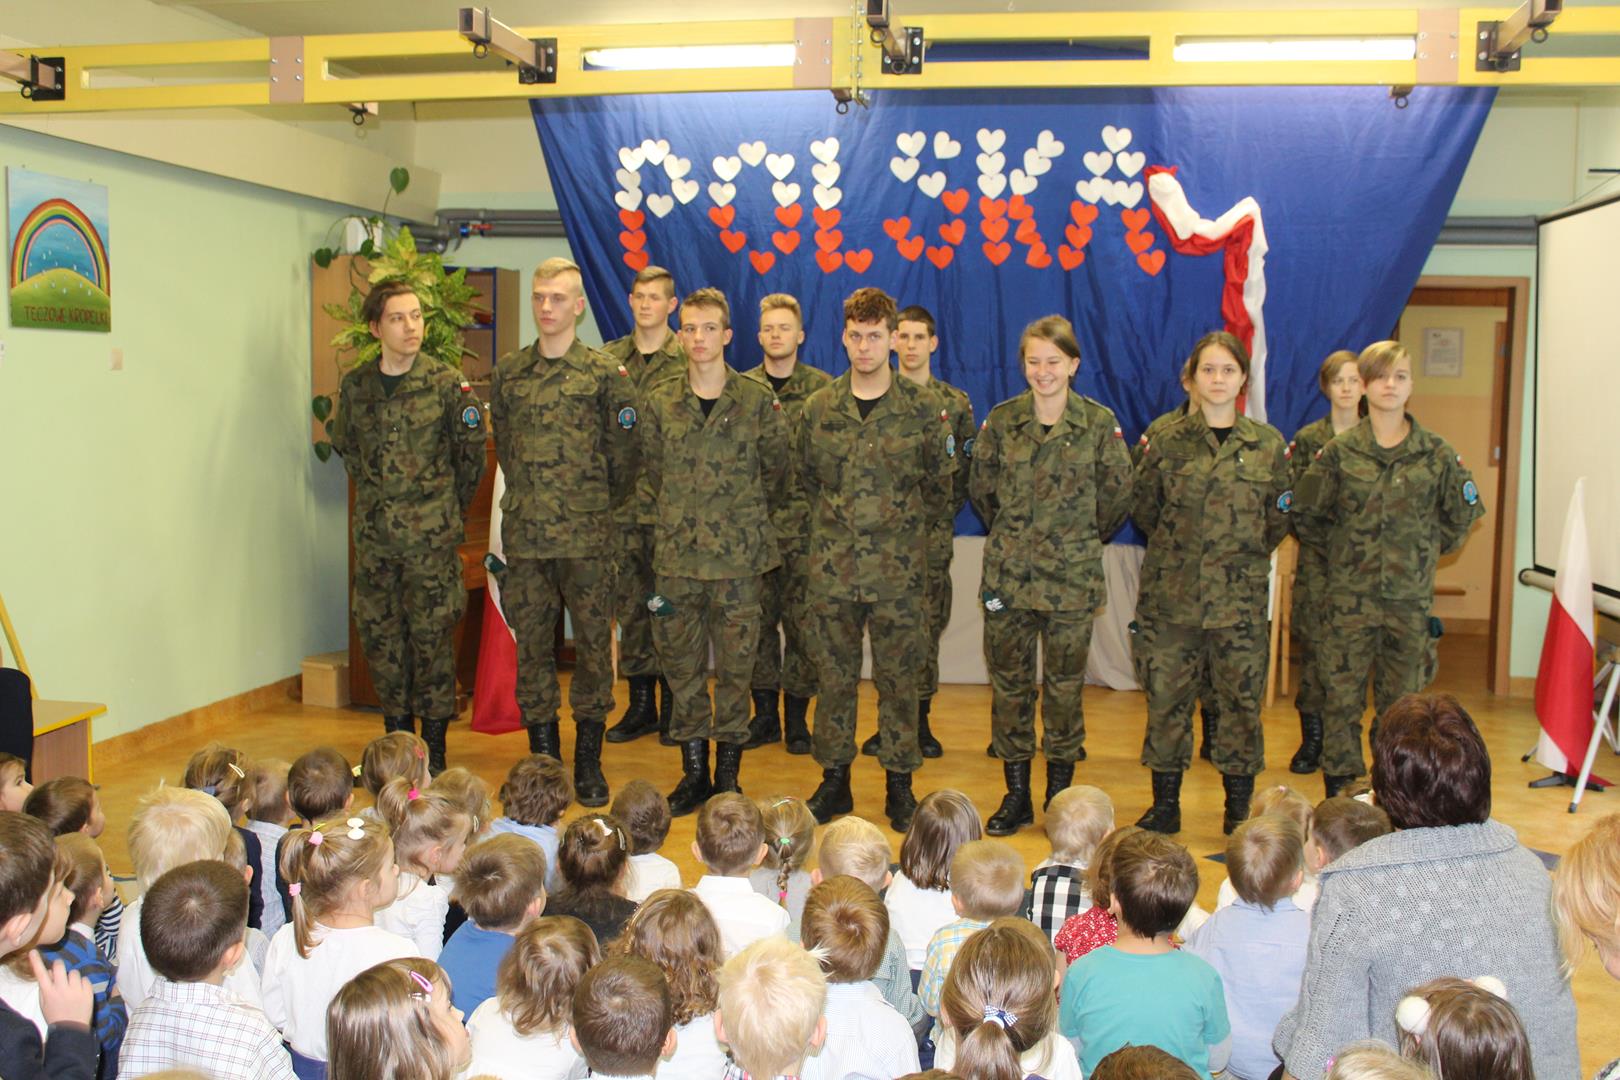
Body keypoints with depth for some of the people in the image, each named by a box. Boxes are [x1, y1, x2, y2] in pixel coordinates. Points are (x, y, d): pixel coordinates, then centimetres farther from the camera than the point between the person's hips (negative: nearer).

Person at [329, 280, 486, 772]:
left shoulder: (447, 384, -5)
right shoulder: (355, 386, 5)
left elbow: (473, 451, 3)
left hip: (431, 537, -4)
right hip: (373, 535, 4)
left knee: (432, 638, 0)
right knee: (379, 637, 9)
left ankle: (434, 745, 11)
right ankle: (396, 735, 23)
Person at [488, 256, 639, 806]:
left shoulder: (606, 373, -1)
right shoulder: (509, 372, 9)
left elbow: (622, 457, 3)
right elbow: (503, 447, 17)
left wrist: (594, 508, 8)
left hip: (587, 535, -3)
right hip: (525, 532, 3)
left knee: (593, 642, 3)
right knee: (532, 643, 7)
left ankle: (588, 760, 15)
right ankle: (542, 754, 19)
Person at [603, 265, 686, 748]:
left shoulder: (690, 360, 0)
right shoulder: (608, 359, 11)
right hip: (621, 502, 4)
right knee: (630, 604, 9)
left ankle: (673, 703, 15)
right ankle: (640, 704, 20)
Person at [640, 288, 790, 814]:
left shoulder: (758, 402, 0)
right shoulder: (659, 402, 6)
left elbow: (776, 474, 8)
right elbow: (650, 474, 14)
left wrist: (743, 519, 10)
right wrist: (674, 520, 10)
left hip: (738, 556, -2)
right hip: (676, 556, 2)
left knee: (735, 666, 4)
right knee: (682, 665, 8)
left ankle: (728, 773, 17)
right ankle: (693, 772, 21)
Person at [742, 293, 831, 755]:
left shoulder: (823, 388, 2)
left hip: (805, 525, -2)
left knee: (803, 621, 1)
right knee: (758, 619, 7)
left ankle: (797, 717, 13)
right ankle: (764, 713, 19)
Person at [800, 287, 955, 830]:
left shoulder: (922, 409, -2)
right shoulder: (819, 407, 4)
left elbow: (940, 484, 8)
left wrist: (900, 524, 9)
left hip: (898, 568, -2)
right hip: (832, 567, 2)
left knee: (899, 678, 5)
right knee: (834, 677, 8)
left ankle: (899, 784, 18)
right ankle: (834, 780, 21)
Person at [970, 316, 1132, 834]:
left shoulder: (1099, 423, -2)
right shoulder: (1001, 420, 3)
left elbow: (1117, 494, 6)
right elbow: (981, 488, 13)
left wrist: (1082, 539, 12)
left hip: (1072, 577, -2)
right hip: (1007, 573, 2)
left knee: (1065, 686, 4)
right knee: (1009, 682, 6)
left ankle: (1060, 794, 18)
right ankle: (1016, 794, 17)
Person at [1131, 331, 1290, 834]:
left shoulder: (1269, 444, 4)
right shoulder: (1167, 441, 2)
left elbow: (1278, 518, 12)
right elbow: (1142, 508, 11)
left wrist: (1244, 554, 9)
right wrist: (1177, 546, 10)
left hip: (1240, 597, 0)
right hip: (1170, 593, 0)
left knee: (1242, 700, 4)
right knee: (1166, 698, 4)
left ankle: (1239, 809, 17)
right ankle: (1165, 805, 17)